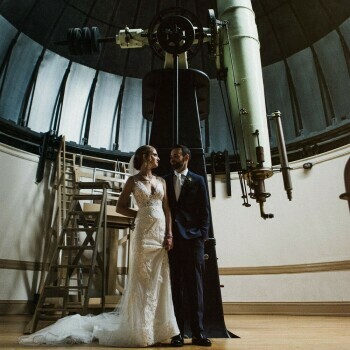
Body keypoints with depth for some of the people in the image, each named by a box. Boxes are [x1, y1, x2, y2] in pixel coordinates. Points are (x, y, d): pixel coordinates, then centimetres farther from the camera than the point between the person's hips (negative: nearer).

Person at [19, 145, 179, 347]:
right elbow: (120, 207, 6)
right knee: (142, 279, 1)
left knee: (159, 280, 5)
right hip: (144, 233, -4)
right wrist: (142, 215, -2)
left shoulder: (161, 181, 13)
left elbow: (167, 209, 7)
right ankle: (139, 330, 14)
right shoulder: (133, 181, 4)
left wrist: (169, 234, -4)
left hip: (162, 233, 4)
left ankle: (156, 329, 17)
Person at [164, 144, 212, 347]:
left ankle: (198, 332, 8)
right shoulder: (165, 181, 15)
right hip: (171, 239, 2)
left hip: (192, 238, -2)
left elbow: (205, 210, 5)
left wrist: (203, 235, -6)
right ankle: (178, 332, 10)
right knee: (175, 286, 4)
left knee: (195, 285, 1)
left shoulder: (198, 180, 10)